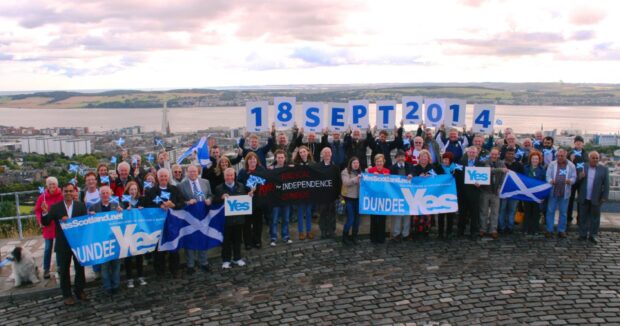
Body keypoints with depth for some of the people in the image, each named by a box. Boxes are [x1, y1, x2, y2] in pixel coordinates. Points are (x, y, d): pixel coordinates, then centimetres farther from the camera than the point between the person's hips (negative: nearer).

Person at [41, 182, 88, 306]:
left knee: (80, 268, 13)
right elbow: (46, 223, -6)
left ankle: (79, 291, 28)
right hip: (63, 244, -1)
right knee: (64, 270, 8)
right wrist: (45, 213, -25)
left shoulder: (81, 206, -1)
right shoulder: (55, 207, -3)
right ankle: (67, 295, 18)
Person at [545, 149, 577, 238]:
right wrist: (550, 181, -22)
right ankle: (549, 230, 9)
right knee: (550, 211, 2)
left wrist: (570, 181, -20)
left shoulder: (571, 165, 2)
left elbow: (574, 177, 2)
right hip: (553, 191, 0)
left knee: (563, 212, 8)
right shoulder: (552, 164, 2)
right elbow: (548, 175, -1)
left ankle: (561, 230, 17)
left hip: (565, 193, 1)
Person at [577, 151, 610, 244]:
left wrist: (605, 197, -6)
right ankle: (583, 234, 17)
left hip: (596, 199, -1)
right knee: (583, 217, 8)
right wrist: (580, 177, -19)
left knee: (595, 217, 7)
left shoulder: (604, 169, 0)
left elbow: (606, 184, -1)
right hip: (584, 198, 1)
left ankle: (593, 235, 15)